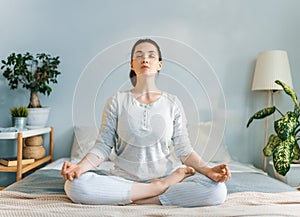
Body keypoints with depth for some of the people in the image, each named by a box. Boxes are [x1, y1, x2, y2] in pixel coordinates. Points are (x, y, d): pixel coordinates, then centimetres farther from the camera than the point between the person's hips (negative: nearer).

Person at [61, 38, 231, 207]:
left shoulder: (172, 103, 5)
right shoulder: (117, 102, 4)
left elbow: (184, 150, 1)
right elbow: (103, 146, -1)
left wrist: (208, 170, -16)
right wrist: (80, 166, -19)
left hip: (167, 174, 0)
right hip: (124, 179, 1)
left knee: (217, 189, -25)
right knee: (74, 185, -27)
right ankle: (160, 187, -15)